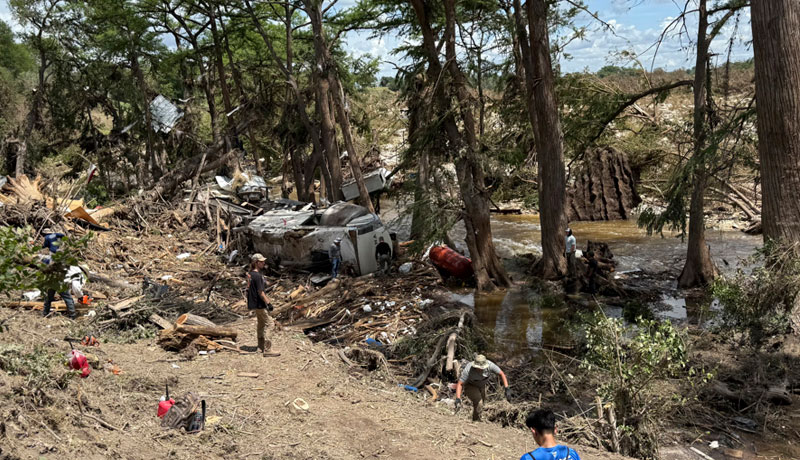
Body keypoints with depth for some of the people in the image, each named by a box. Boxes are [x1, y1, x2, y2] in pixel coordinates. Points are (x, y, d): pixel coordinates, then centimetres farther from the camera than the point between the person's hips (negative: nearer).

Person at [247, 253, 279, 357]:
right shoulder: (257, 276, -21)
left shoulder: (250, 274, 8)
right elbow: (260, 292, -22)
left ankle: (261, 347, 30)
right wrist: (268, 303, -17)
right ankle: (267, 349, -5)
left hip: (255, 303, 10)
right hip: (260, 304, -10)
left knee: (260, 323, 19)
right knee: (269, 323, -5)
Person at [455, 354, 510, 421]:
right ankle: (476, 421, -10)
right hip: (470, 385, -4)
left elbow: (502, 374, -19)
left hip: (481, 386, 4)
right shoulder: (468, 370, -38)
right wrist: (458, 399, -44)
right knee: (478, 401, -27)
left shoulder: (490, 365, -31)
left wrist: (507, 389, -28)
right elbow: (460, 384, -32)